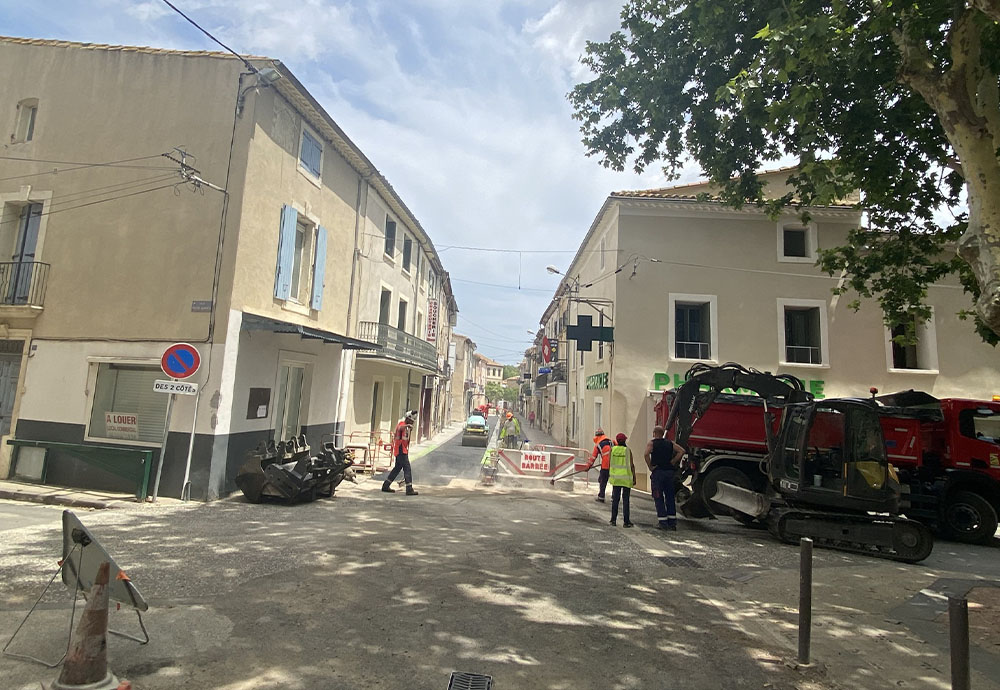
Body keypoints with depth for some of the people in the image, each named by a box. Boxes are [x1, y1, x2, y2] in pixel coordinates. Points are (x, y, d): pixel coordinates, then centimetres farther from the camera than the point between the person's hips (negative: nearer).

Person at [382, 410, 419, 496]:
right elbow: (400, 428, -40)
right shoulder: (402, 424, -12)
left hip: (402, 451, 10)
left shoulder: (406, 426, 19)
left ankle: (385, 486, 25)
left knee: (397, 468, 17)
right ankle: (409, 489, -14)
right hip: (401, 451, -10)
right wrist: (407, 425, -57)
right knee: (407, 468, -12)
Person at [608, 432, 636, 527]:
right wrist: (634, 477, 1)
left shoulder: (612, 449, -1)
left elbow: (610, 463, 2)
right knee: (625, 500, 4)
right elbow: (631, 465, -7)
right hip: (626, 477, -2)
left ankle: (613, 520, 14)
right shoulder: (628, 450, -8)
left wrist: (609, 474, 13)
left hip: (615, 477, 2)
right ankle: (626, 521, 5)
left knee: (615, 499, 11)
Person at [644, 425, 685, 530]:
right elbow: (681, 451, 0)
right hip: (669, 471, 4)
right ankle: (672, 522, 13)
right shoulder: (670, 443, 9)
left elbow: (646, 454, -22)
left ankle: (663, 522, 0)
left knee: (658, 498, 2)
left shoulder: (651, 443, -4)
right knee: (670, 497, 11)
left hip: (657, 472, -4)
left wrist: (650, 466, -12)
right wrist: (673, 462, 2)